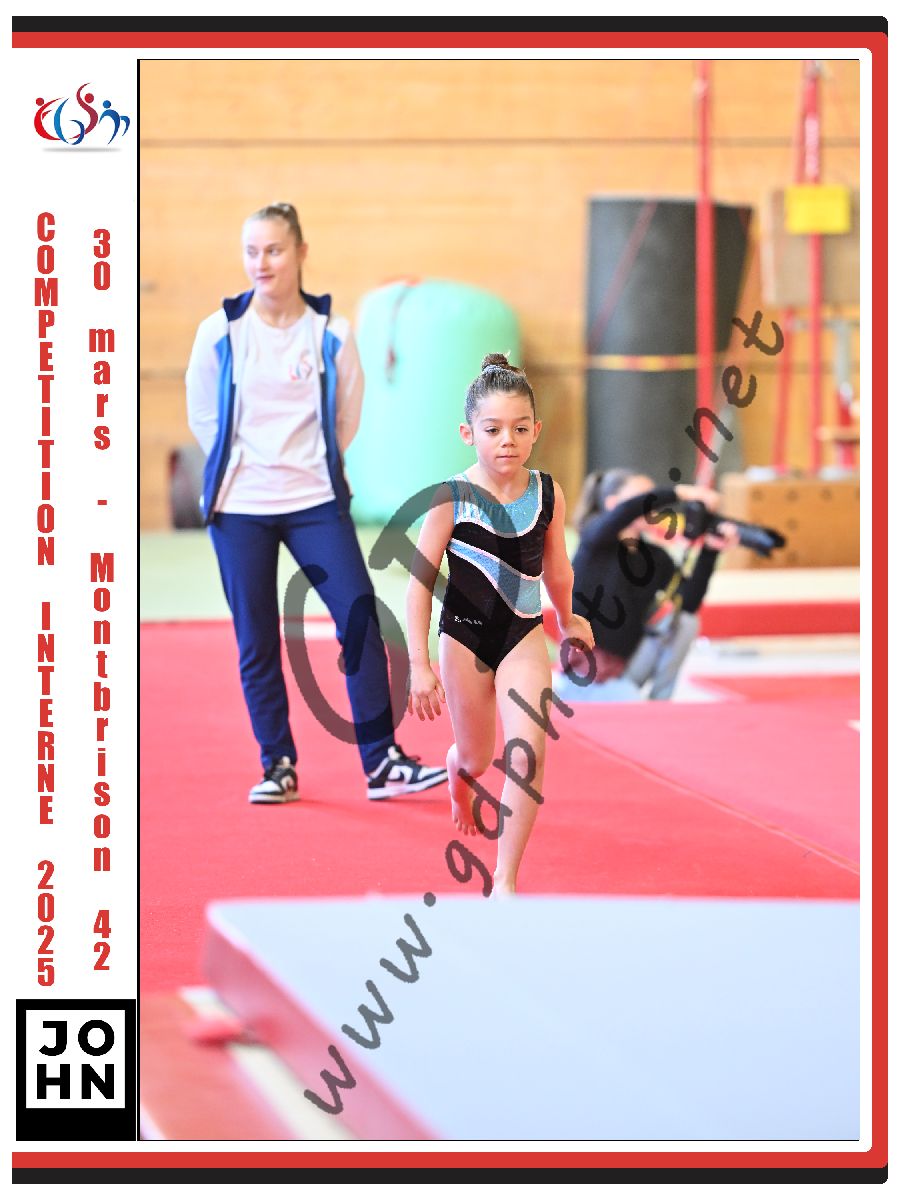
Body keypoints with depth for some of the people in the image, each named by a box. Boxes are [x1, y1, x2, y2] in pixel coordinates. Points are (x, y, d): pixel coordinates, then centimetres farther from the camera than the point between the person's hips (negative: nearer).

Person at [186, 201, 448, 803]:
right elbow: (202, 417, 9)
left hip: (316, 503, 0)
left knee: (361, 620, -9)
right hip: (240, 509, 0)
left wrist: (313, 467, 10)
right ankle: (278, 765, 15)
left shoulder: (332, 333, -3)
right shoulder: (220, 333, -3)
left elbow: (346, 418, 9)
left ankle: (382, 762, -2)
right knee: (257, 641, 3)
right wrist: (241, 467, 11)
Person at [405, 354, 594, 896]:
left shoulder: (548, 494, -7)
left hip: (524, 636, 1)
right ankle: (457, 779, 56)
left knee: (527, 753, -16)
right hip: (464, 637, -1)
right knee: (476, 758, 15)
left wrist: (568, 620, 26)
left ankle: (506, 880, -8)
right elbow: (421, 580, -11)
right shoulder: (452, 499, -15)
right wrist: (419, 664, -13)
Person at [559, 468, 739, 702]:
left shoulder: (655, 556, 7)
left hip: (626, 667, 7)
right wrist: (682, 492, -32)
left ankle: (658, 704, -2)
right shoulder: (595, 537, -10)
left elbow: (688, 603, -7)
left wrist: (709, 551, -15)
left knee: (683, 622, -7)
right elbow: (627, 510, -33)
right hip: (585, 675, -7)